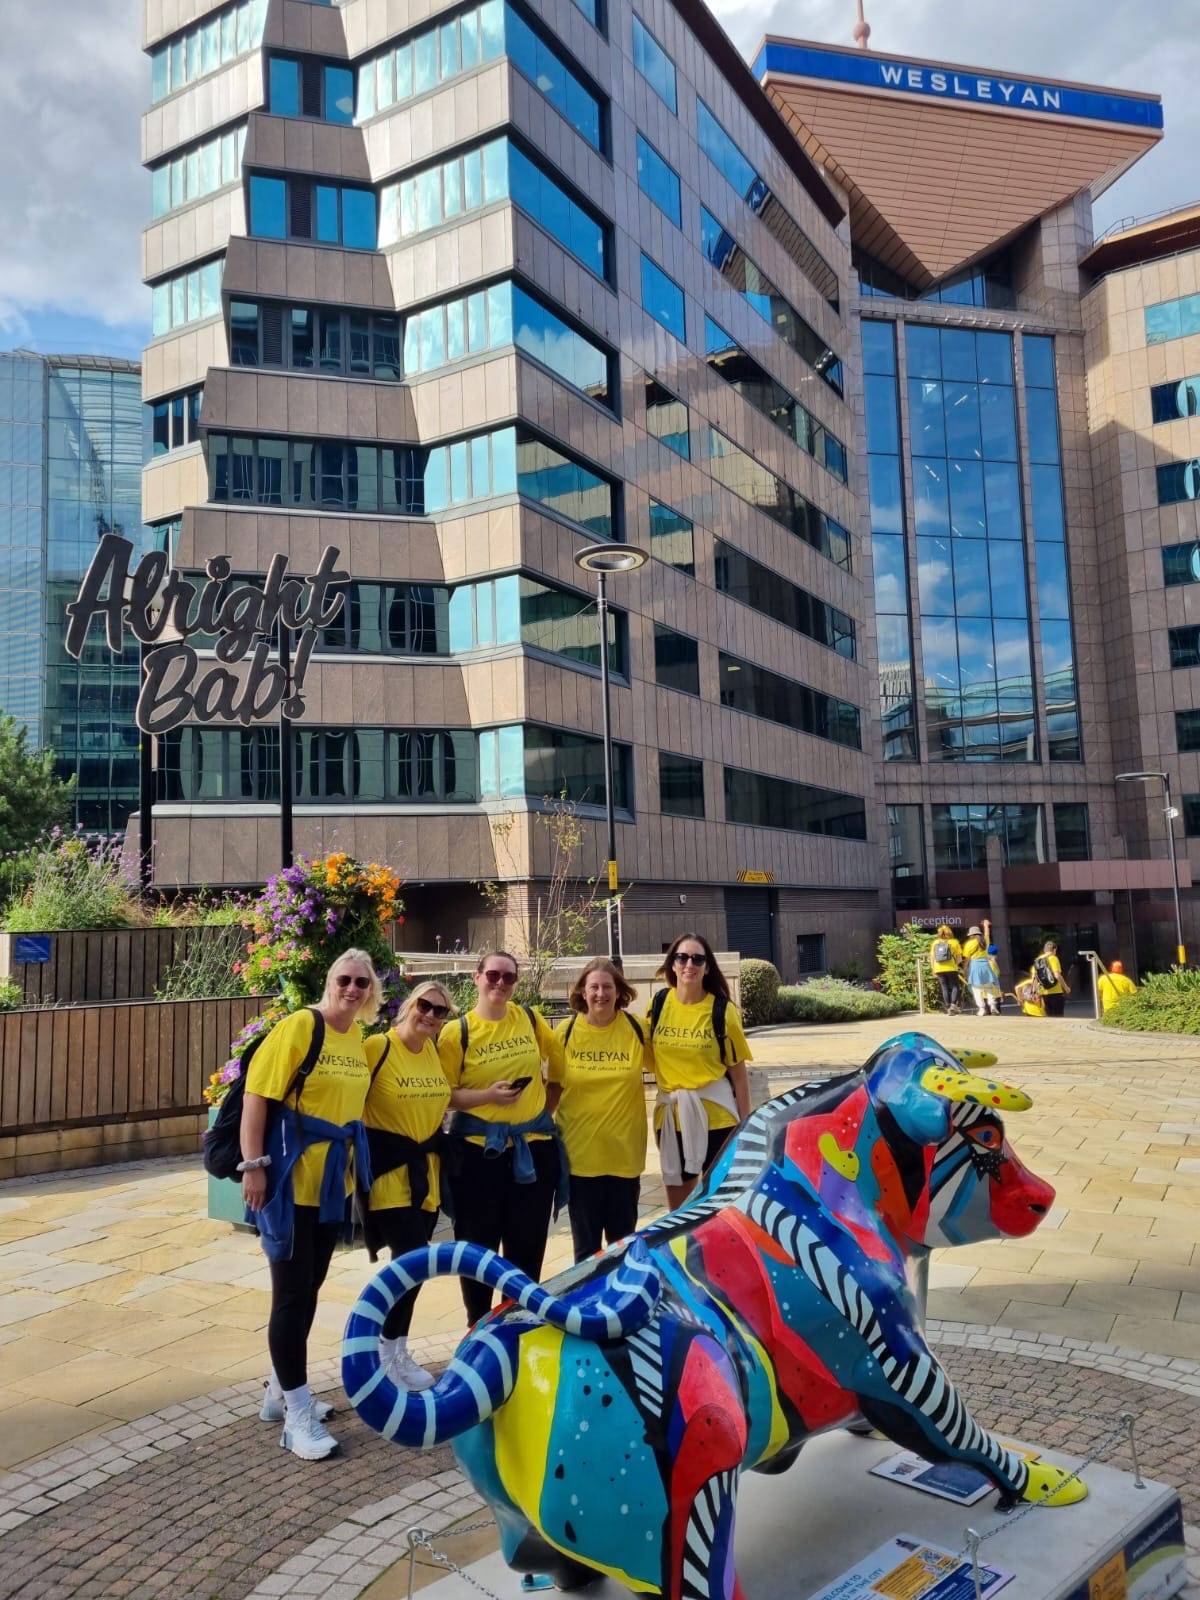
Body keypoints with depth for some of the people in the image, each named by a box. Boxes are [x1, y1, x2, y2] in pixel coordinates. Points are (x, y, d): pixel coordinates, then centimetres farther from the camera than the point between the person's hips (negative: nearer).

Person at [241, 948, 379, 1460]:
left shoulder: (360, 1036, 6)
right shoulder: (299, 1026, -15)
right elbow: (256, 1094, -17)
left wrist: (354, 1164, 15)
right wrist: (253, 1165, -20)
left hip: (334, 1183, 7)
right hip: (291, 1181, -7)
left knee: (309, 1288, 18)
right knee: (291, 1293, 0)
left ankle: (280, 1391, 34)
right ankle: (297, 1414, 11)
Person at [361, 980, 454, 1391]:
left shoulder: (435, 1051, 6)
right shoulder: (377, 1047, -14)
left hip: (425, 1171, 6)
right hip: (387, 1169, -6)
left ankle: (393, 1348, 29)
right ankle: (390, 1354, 11)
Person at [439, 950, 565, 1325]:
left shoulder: (529, 1018, 2)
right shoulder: (457, 1031, -8)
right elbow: (442, 1094, -7)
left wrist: (547, 1106, 8)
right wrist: (487, 1096, -20)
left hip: (534, 1143, 3)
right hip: (479, 1148, -3)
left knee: (528, 1243, 11)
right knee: (478, 1243, 7)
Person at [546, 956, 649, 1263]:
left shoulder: (637, 1029, -5)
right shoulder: (565, 1032, -4)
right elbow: (554, 1087, 3)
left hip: (624, 1152, 0)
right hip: (579, 1151, 0)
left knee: (623, 1241, 15)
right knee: (585, 1244, 12)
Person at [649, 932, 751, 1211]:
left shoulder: (722, 1010, -8)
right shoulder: (659, 1004, -1)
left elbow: (738, 1072, -3)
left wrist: (745, 1124, -3)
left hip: (716, 1114, -3)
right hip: (671, 1115, 3)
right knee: (678, 1205, 15)